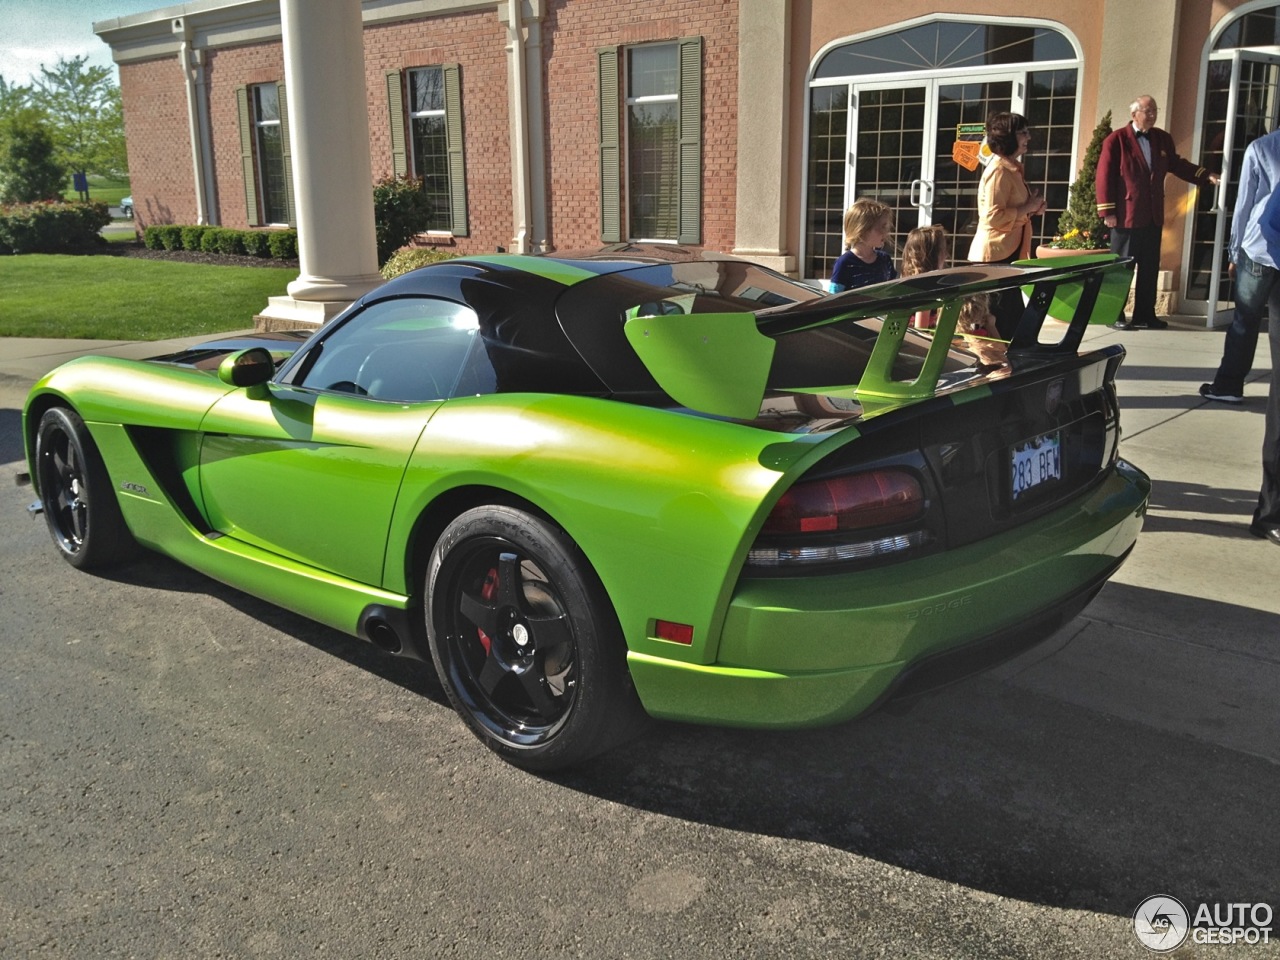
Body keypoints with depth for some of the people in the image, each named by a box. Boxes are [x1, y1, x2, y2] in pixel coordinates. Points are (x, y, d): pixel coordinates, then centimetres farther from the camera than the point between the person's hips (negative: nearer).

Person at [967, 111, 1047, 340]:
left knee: (1013, 317, 12)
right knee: (1001, 320, -6)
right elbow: (993, 217, -23)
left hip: (1007, 253, 10)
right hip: (995, 255, -10)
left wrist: (1032, 208, 11)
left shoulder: (1012, 168, 16)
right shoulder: (999, 170, -15)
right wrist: (1027, 208, -15)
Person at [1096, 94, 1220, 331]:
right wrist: (1108, 212, -15)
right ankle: (1116, 316, 8)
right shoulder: (1116, 139, -7)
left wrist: (1206, 176, 9)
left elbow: (1176, 164, 21)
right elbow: (1104, 177, -11)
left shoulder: (1162, 138, 11)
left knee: (1150, 269, 9)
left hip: (1153, 216, 6)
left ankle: (1144, 315, 17)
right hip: (1126, 216, -6)